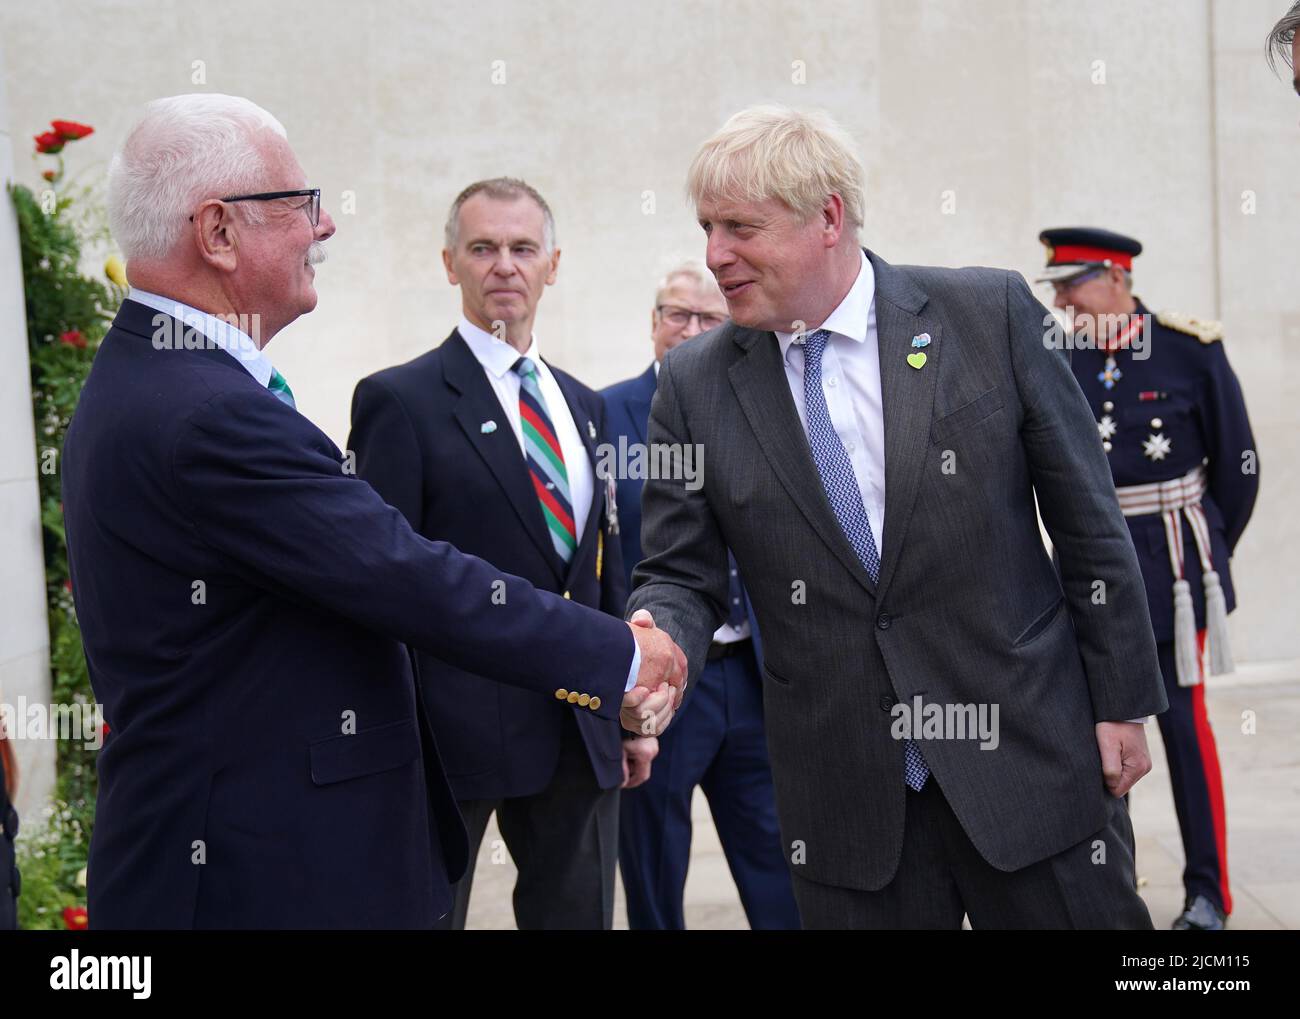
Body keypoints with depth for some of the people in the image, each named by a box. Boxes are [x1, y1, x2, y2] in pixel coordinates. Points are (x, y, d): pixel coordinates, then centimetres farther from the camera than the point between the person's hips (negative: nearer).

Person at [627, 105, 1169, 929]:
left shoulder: (991, 314, -4)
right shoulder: (695, 384, 1)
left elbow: (1089, 523, 0)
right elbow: (681, 576, 3)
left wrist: (1123, 702, 0)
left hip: (1029, 761, -1)